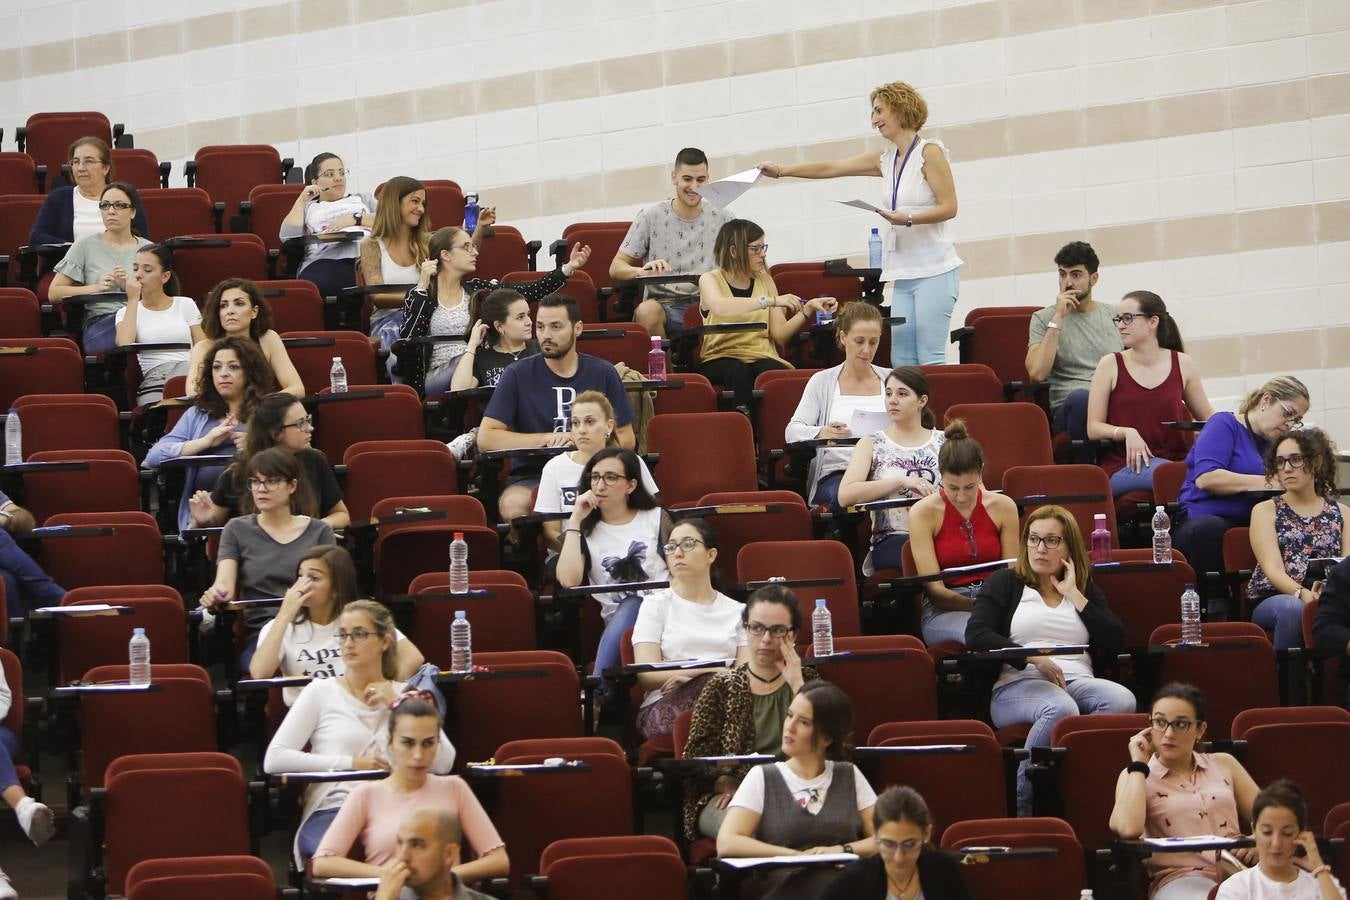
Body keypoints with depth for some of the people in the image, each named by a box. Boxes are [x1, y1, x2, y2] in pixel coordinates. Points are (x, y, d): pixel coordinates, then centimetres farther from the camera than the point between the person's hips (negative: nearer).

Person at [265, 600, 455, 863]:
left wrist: (396, 705, 1)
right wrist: (350, 763, -3)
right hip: (331, 811, -2)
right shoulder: (320, 691, 12)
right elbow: (273, 759, 0)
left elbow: (443, 763, 4)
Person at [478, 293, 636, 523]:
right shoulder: (518, 375, 4)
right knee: (513, 504, -37)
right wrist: (547, 439, -10)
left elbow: (626, 439, 10)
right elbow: (486, 438, -4)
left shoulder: (603, 374, 9)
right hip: (531, 475, -1)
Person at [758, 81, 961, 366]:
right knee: (902, 362, -1)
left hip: (933, 270, -7)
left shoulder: (930, 152, -4)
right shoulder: (886, 160, 16)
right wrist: (781, 170, 13)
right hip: (904, 274, 7)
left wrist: (908, 219, -23)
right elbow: (830, 168, 18)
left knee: (930, 359, -13)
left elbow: (949, 207, -9)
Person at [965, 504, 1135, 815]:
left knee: (1122, 700, -32)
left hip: (1078, 682, 3)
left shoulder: (1085, 589, 25)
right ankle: (1022, 808, -35)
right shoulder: (1005, 583, 17)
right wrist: (1033, 658, -10)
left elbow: (1115, 643, 11)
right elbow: (975, 635, 0)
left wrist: (1075, 597, 7)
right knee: (1060, 708, -40)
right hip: (1017, 685, -3)